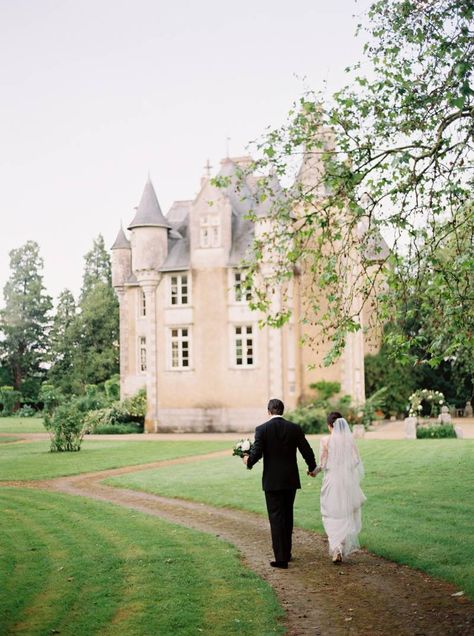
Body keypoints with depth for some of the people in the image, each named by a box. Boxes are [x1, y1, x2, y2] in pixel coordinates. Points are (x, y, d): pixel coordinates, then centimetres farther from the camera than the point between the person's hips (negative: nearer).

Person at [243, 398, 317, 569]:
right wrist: (312, 468, 20)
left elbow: (256, 453, -14)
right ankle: (286, 553, 26)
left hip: (272, 481, -3)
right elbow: (307, 451, 3)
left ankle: (281, 558, -3)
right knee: (288, 516, 17)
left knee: (276, 518, 1)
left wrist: (248, 461, 9)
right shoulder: (294, 428, 0)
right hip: (291, 480, 3)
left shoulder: (262, 429, -9)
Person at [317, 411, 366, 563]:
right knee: (347, 516, 18)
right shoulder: (350, 440, -3)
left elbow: (322, 465, -7)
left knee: (332, 518, 7)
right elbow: (357, 462, 1)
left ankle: (336, 550, -8)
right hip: (348, 482, 3)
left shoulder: (325, 441, -10)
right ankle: (345, 548, 23)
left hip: (332, 482, -3)